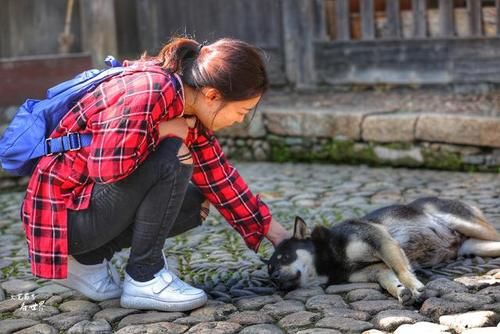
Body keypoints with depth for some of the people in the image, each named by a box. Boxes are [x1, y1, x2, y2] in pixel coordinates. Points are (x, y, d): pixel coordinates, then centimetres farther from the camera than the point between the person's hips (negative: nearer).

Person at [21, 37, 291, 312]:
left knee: (196, 201, 7)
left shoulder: (191, 114, 2)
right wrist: (162, 131, -18)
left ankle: (90, 258, 7)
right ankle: (144, 278, -10)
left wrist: (275, 233, 10)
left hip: (96, 198, 9)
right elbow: (108, 167, -31)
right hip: (63, 208, -9)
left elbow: (220, 178, 8)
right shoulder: (150, 90, -26)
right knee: (172, 159, -22)